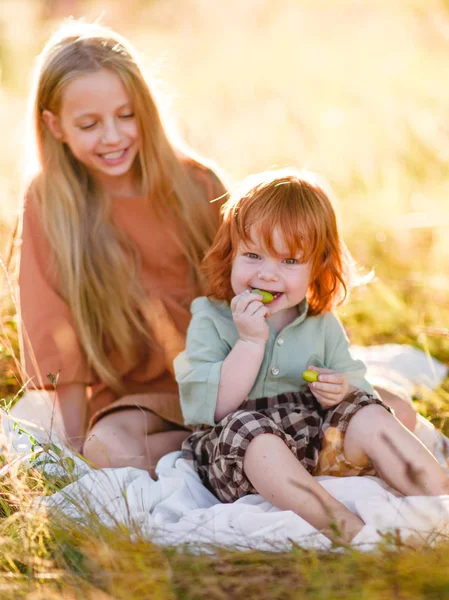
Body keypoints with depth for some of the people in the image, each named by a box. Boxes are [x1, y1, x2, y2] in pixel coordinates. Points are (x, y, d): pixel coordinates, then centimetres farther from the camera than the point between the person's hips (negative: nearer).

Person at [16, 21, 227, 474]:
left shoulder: (196, 185, -3)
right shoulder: (48, 202, -5)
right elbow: (60, 339, -3)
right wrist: (76, 443, -5)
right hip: (130, 393, 0)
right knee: (108, 448, -32)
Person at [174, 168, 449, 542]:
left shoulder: (323, 324, 9)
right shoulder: (210, 319, -3)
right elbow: (212, 409, -15)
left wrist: (343, 391, -13)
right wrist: (251, 341, -21)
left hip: (319, 444, 4)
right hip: (239, 455, -4)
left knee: (369, 418, -18)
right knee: (251, 431, -35)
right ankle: (350, 529, -45)